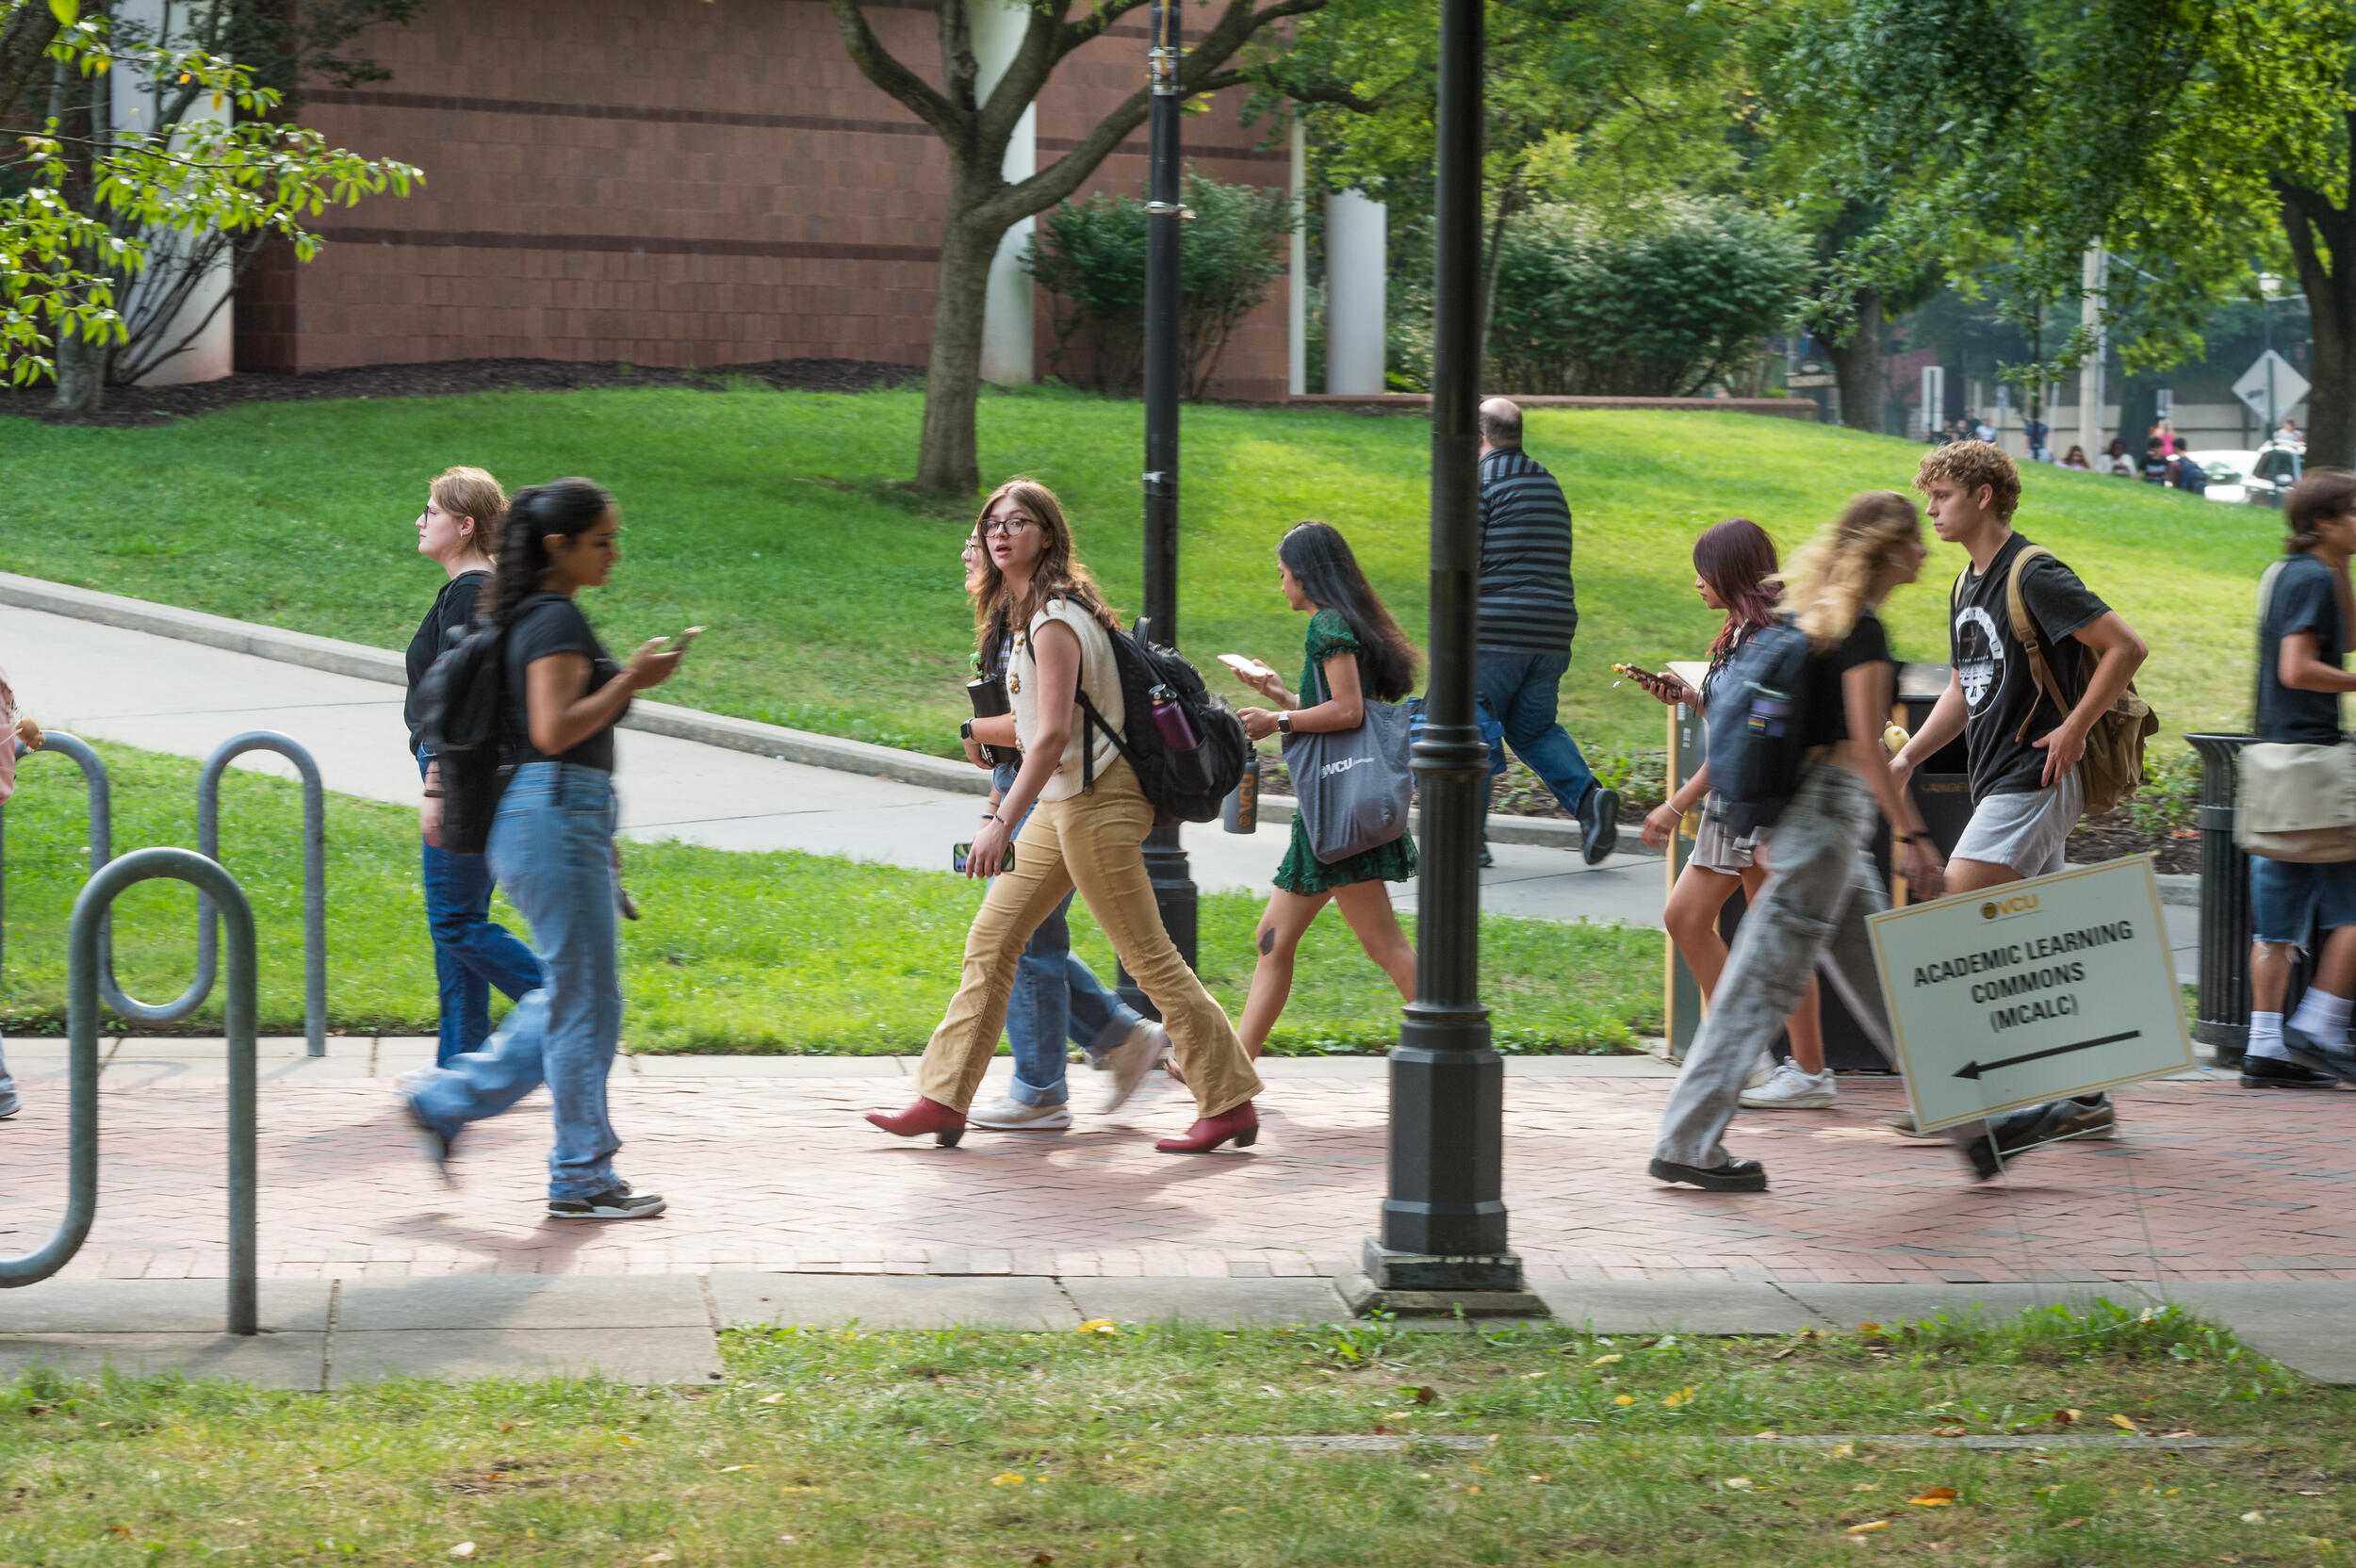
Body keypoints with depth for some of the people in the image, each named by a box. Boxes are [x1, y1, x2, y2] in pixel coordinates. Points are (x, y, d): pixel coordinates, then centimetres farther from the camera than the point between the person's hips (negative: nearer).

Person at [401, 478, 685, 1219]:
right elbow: (555, 729, -22)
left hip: (559, 821, 10)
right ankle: (582, 1180, 3)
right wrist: (630, 681, -17)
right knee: (585, 1003, -4)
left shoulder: (535, 617, 17)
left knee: (571, 999, 15)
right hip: (558, 816, -10)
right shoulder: (558, 620, -13)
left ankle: (445, 1100, 18)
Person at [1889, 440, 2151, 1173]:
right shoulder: (1967, 587, 16)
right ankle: (2086, 1097, 16)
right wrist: (1907, 757, 14)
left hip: (2034, 779, -10)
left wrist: (2074, 729, -17)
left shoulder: (2035, 576, -13)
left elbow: (2125, 648, -15)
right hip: (1999, 781, 10)